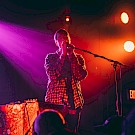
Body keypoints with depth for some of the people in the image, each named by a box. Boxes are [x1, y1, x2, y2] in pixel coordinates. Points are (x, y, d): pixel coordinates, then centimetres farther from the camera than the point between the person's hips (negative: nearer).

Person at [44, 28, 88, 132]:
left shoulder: (78, 57, 13)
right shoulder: (51, 57, 8)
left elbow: (81, 76, -4)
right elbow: (53, 76, -10)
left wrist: (72, 55, -4)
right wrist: (63, 55, -6)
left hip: (73, 101, 2)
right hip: (55, 100, -2)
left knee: (72, 130, 3)